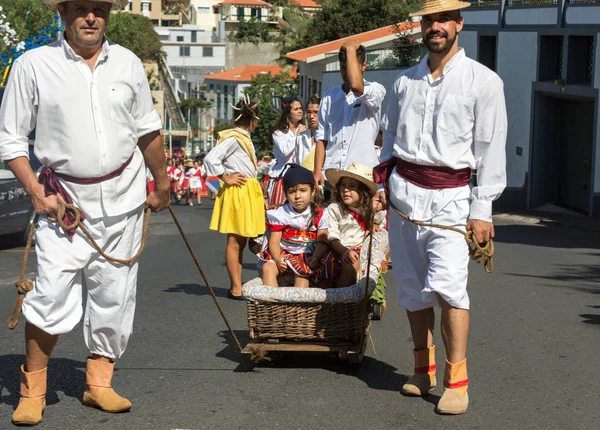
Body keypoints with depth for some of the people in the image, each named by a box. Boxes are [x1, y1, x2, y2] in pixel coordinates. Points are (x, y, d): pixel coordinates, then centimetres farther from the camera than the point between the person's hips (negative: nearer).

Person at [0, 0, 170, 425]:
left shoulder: (128, 63, 5)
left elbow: (147, 130, 16)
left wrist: (162, 184, 20)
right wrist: (36, 191, -12)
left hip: (123, 197, 4)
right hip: (65, 199, -3)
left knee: (114, 298, 7)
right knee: (52, 298, -11)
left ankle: (99, 383, 21)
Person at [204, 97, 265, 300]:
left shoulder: (243, 137, 15)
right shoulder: (234, 138, -14)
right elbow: (210, 159, -23)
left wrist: (260, 197, 16)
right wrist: (226, 179, -14)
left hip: (248, 191, 10)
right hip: (237, 192, -10)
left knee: (241, 241, 11)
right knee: (234, 241, -5)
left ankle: (237, 286, 17)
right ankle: (236, 288, -3)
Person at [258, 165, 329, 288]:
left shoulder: (319, 215, -2)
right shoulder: (280, 214, -1)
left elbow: (322, 241, -5)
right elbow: (274, 241, -4)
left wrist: (315, 259, -23)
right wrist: (277, 259, -23)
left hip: (307, 255, -2)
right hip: (284, 253, 2)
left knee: (301, 274, -28)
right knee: (268, 267, -21)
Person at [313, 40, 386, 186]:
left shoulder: (376, 91, 1)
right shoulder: (329, 96, 14)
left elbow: (356, 85, -23)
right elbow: (321, 138, 13)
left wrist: (350, 49, -11)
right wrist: (317, 172, 2)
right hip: (331, 172, 4)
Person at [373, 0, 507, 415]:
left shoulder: (483, 81, -2)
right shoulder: (405, 81, 12)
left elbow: (492, 150, -4)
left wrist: (482, 210, -9)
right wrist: (383, 182, 11)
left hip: (451, 194, -5)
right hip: (404, 190, 5)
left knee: (447, 284, -17)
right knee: (412, 286, 7)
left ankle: (457, 379, -10)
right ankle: (424, 368, 21)